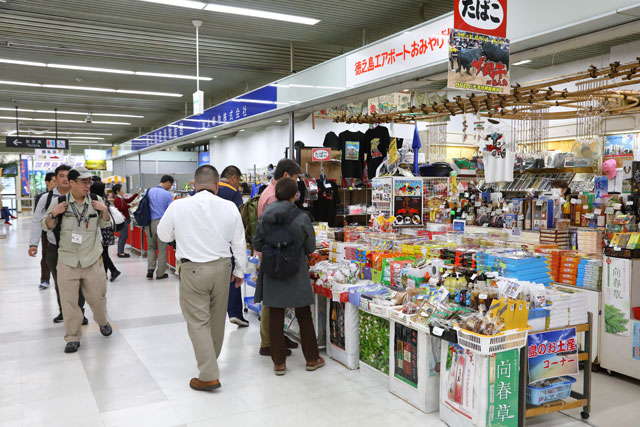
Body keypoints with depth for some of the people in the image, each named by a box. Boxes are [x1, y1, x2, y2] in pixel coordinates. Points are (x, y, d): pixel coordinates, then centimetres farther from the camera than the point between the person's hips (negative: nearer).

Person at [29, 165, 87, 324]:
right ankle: (63, 311, 31)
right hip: (54, 248, 2)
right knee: (59, 283, 15)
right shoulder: (46, 198, 0)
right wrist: (33, 244, -2)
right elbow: (37, 222, 4)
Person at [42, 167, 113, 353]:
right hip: (67, 261, -1)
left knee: (97, 296, 11)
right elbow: (46, 226, 6)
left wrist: (104, 210, -6)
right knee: (68, 300, 3)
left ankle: (102, 322, 39)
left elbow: (105, 224, 13)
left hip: (92, 260, 1)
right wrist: (53, 214, -13)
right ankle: (73, 337, 17)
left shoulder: (96, 200, 1)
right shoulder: (58, 202, -3)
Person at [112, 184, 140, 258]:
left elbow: (129, 200, 22)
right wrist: (129, 206, -23)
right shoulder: (117, 199, -15)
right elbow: (120, 208, -24)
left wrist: (136, 194, 23)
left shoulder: (121, 198, 14)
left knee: (122, 236, 14)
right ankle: (121, 253, -5)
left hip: (124, 219, 11)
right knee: (124, 236, -8)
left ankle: (120, 251, 21)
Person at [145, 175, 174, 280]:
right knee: (162, 249, 8)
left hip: (149, 223, 4)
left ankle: (150, 270, 6)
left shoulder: (149, 191, 5)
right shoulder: (168, 194, -7)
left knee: (151, 247, 19)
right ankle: (160, 274, 14)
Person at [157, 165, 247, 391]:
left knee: (198, 322, 4)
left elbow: (164, 235, 5)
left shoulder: (178, 206, -10)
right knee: (217, 319, 19)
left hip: (193, 270, -3)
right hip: (222, 268, 3)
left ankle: (209, 376, 3)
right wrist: (240, 271, 15)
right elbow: (239, 243, 3)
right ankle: (210, 361, 38)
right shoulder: (229, 207, -6)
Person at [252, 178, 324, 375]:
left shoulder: (265, 216, -9)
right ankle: (312, 359, 25)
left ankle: (279, 362, 18)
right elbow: (310, 247, -5)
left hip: (272, 275, 2)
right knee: (304, 317, 14)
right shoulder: (302, 218, -15)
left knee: (275, 318, 11)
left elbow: (257, 244, 0)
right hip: (297, 276, -1)